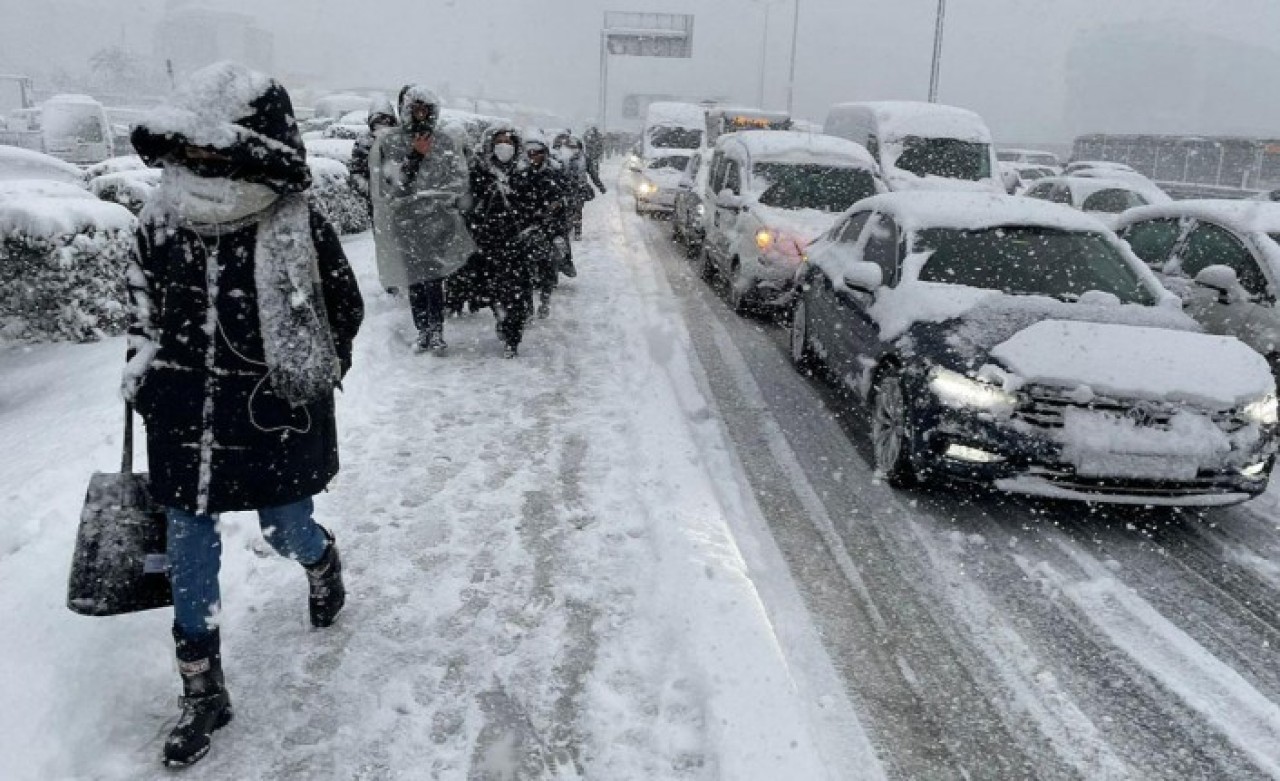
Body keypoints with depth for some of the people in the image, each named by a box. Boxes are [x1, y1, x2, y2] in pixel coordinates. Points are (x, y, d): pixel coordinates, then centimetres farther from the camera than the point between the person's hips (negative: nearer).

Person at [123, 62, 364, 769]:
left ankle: (322, 559, 53)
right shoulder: (161, 220, -3)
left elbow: (345, 309, -2)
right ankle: (202, 693, 25)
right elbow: (143, 301, 14)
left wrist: (309, 380, -4)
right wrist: (142, 368, 9)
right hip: (184, 423, 4)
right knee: (188, 556, 8)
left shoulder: (298, 230, -15)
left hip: (274, 422, -3)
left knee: (286, 534, 13)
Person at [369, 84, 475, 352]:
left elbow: (459, 182, 7)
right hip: (404, 221, 1)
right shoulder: (389, 142, 4)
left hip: (437, 220, -1)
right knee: (415, 280, 4)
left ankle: (436, 332, 1)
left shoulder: (447, 143, 7)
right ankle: (423, 332, 12)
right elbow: (391, 182, -6)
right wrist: (415, 156, -13)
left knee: (434, 279, -6)